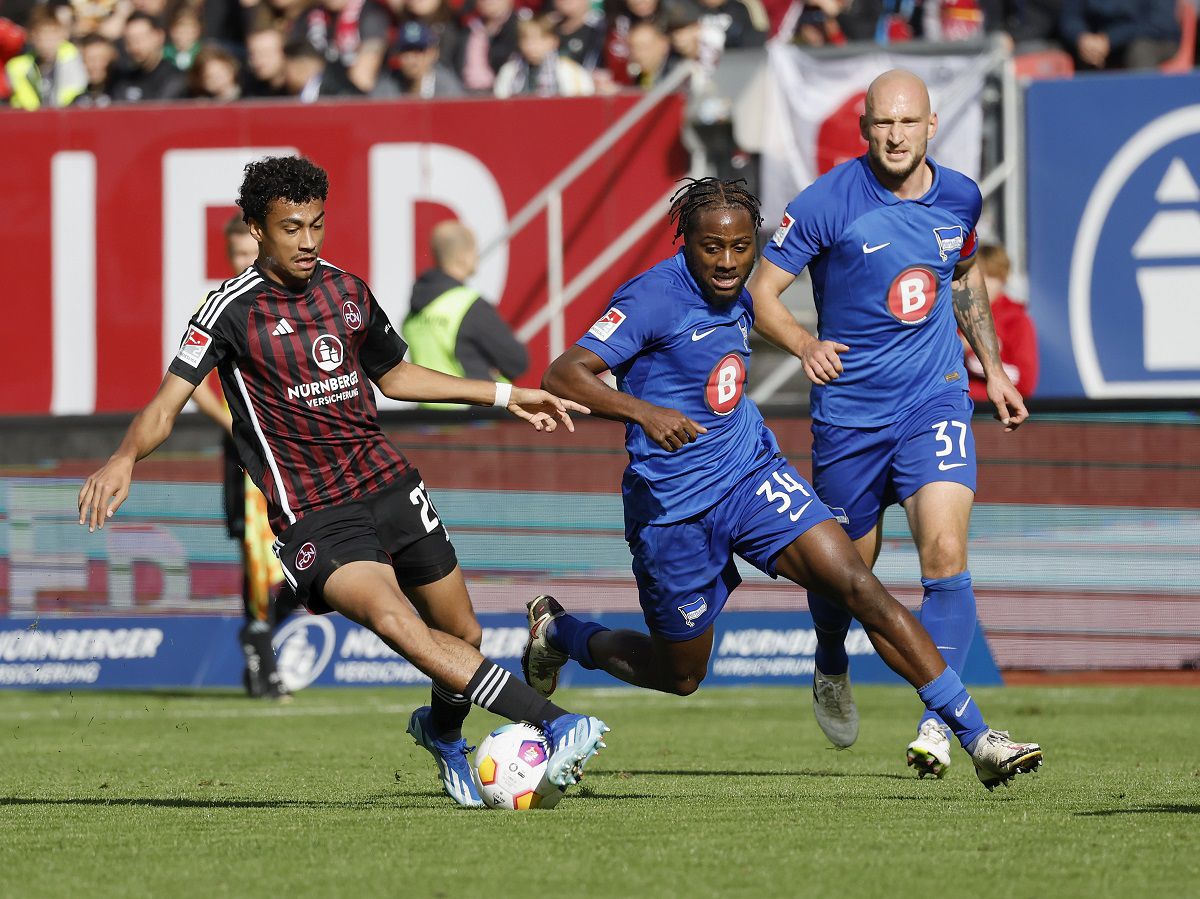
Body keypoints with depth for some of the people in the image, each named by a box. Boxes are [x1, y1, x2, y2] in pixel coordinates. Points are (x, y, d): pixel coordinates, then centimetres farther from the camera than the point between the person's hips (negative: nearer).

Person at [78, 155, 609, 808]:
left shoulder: (347, 291, 10)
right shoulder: (235, 308, -7)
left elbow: (394, 375, 26)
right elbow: (169, 402, -13)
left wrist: (505, 397, 25)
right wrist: (125, 457, -34)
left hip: (388, 483, 6)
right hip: (313, 512, -6)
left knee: (463, 636, 8)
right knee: (390, 617, -30)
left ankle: (443, 731, 42)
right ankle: (554, 724, -36)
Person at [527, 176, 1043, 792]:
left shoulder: (737, 299, 6)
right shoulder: (656, 297, -17)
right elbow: (561, 376, -27)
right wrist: (644, 412, -40)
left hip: (752, 475, 5)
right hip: (673, 505, -5)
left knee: (858, 585, -14)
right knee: (679, 675, 9)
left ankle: (977, 738, -16)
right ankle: (557, 633, 38)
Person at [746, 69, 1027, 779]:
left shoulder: (960, 197, 2)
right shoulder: (829, 202, -12)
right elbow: (760, 290, -9)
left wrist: (992, 367, 20)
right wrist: (805, 344, -28)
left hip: (935, 401, 2)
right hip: (850, 409, -2)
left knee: (946, 554, -18)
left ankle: (938, 722, -14)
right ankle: (832, 672, 45)